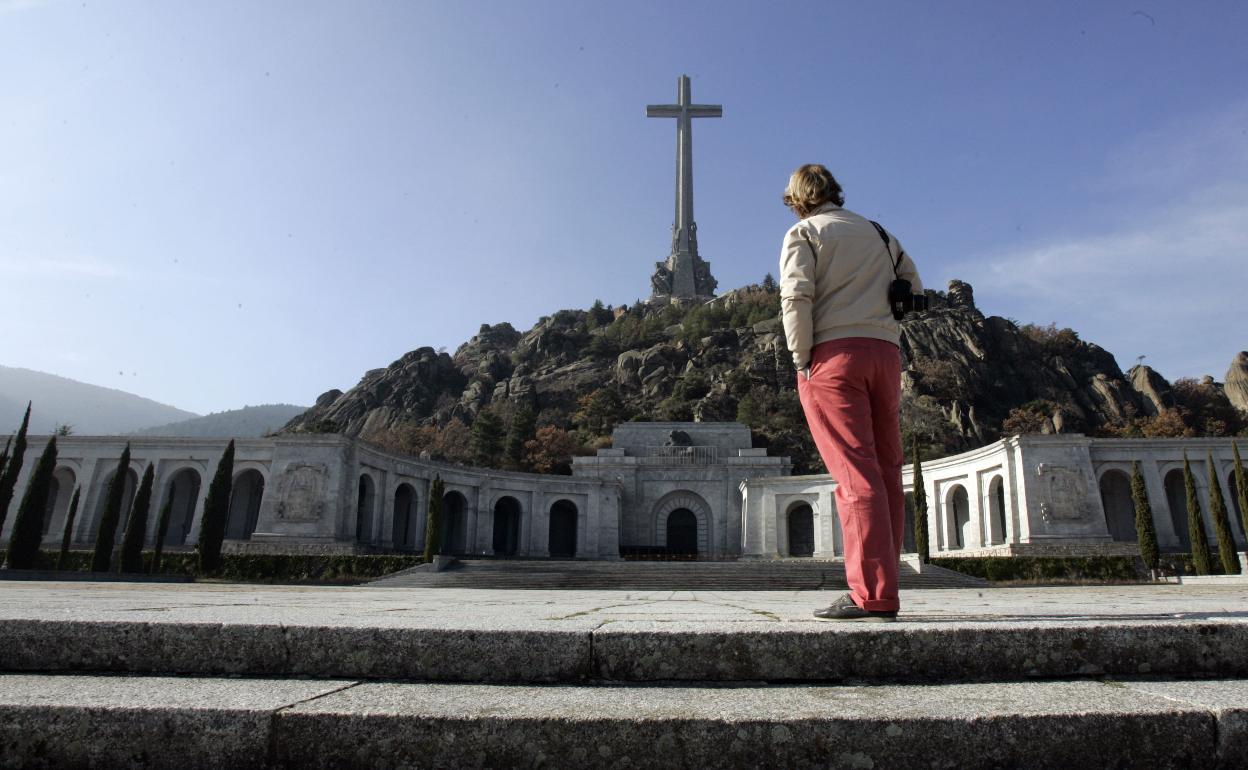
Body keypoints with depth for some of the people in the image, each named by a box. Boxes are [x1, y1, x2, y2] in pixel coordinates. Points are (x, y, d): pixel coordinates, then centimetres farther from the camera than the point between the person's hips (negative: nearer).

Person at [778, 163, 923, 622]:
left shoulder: (803, 233, 4)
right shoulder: (879, 234, 22)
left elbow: (796, 297, -9)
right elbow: (912, 288, 19)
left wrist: (801, 359, -6)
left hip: (834, 353, -5)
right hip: (885, 352, 5)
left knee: (855, 474, -11)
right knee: (886, 472, 5)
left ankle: (872, 596, -14)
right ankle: (883, 589, 8)